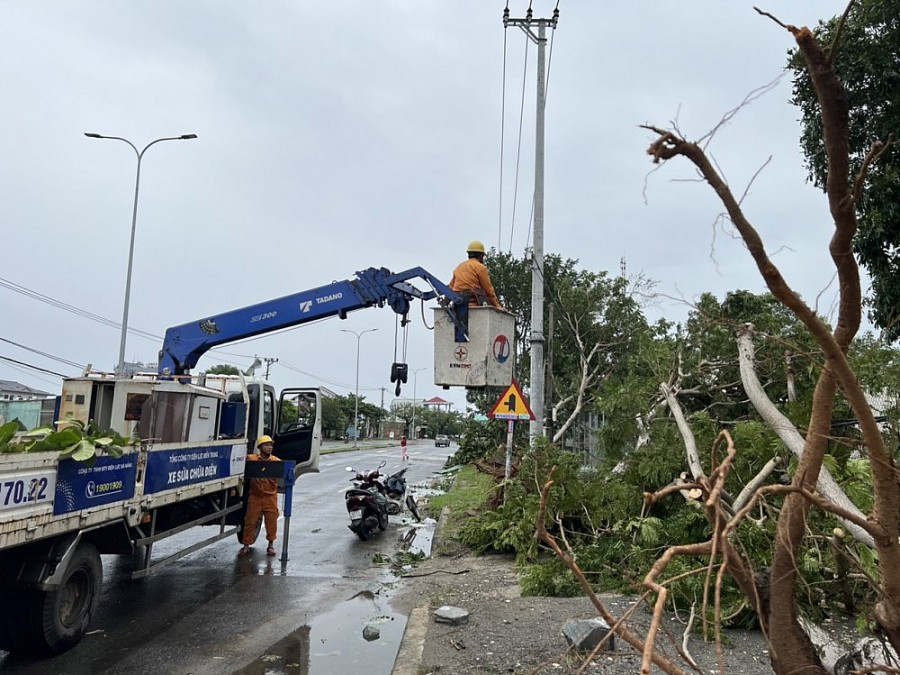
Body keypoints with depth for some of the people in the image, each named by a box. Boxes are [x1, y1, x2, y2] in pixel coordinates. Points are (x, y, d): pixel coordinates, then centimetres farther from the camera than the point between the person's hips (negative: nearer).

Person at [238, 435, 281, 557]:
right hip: (255, 496, 0)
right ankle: (246, 546, 17)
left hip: (270, 496, 0)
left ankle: (271, 545, 20)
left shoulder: (276, 461, 1)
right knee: (250, 521, 5)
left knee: (271, 521, 4)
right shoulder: (251, 458, 0)